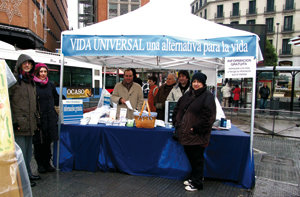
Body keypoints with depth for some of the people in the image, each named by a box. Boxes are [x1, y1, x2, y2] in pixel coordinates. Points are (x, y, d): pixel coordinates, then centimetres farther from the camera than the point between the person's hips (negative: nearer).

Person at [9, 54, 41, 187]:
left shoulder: (31, 81, 17)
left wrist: (36, 118, 19)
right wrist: (12, 121, -16)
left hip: (30, 124, 8)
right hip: (19, 125, -8)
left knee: (28, 151, 17)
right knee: (21, 152, -1)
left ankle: (28, 174, 30)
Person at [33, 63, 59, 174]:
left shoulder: (50, 85, 12)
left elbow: (56, 99, 22)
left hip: (49, 118, 4)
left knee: (48, 141, 10)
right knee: (38, 142, 4)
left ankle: (47, 163, 21)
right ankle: (40, 164, 17)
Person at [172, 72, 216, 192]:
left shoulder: (207, 96, -10)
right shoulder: (188, 95, 13)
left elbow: (209, 115, -19)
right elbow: (177, 108, 21)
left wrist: (197, 128, -19)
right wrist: (176, 122, 10)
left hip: (197, 135, -7)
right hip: (185, 132, 7)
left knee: (197, 158, 3)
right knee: (190, 156, 19)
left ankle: (197, 183, 19)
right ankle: (193, 177, 38)